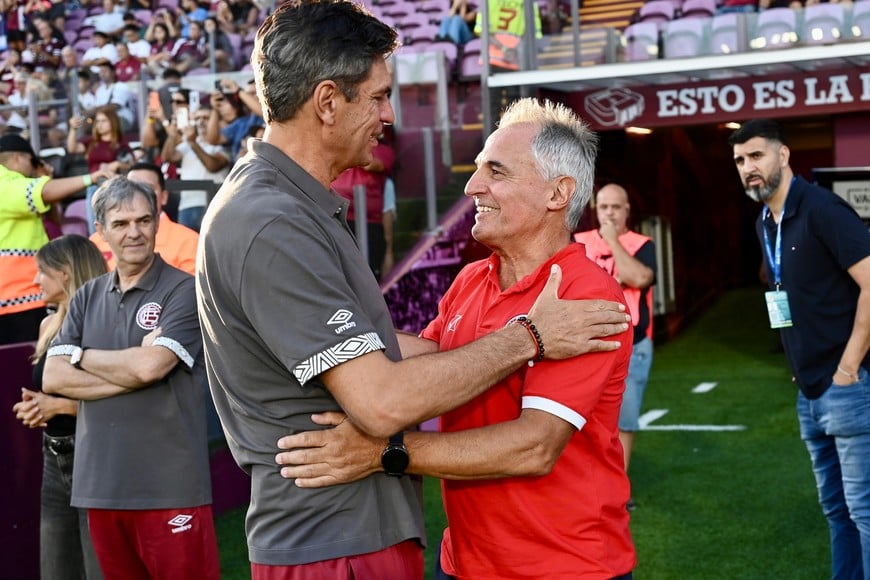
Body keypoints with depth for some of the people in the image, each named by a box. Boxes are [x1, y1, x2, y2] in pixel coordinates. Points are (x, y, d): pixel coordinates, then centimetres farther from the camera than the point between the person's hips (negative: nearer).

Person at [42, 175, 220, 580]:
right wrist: (131, 372, -9)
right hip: (99, 484, 5)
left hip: (171, 485, -5)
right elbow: (52, 378, 2)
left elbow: (150, 365, -17)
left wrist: (82, 356, -1)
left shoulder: (183, 291, -4)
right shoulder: (87, 297, 12)